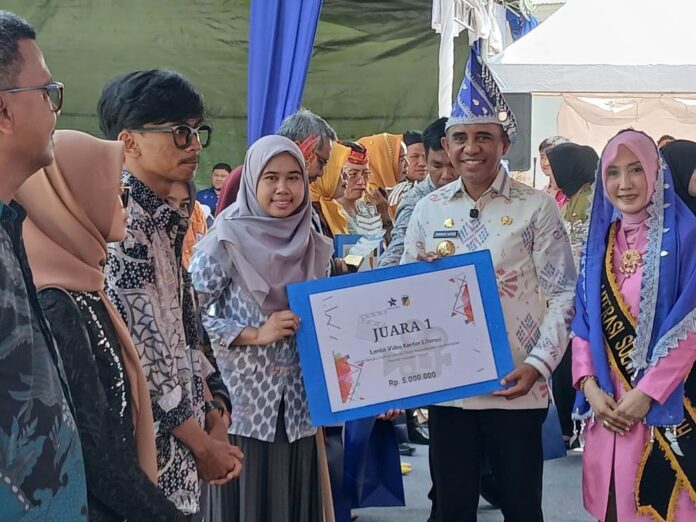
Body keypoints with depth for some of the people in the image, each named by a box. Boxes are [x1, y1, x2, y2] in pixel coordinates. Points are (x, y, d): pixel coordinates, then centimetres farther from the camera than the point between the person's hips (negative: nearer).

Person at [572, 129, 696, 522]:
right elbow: (583, 319, 9)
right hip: (606, 401, 5)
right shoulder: (600, 238, 10)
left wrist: (647, 392, -15)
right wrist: (589, 385, -4)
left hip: (664, 404, -4)